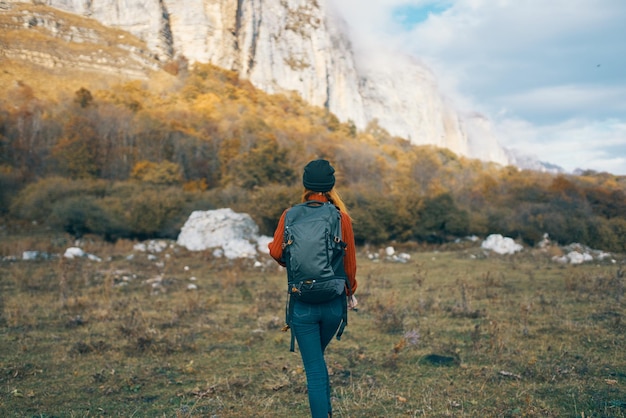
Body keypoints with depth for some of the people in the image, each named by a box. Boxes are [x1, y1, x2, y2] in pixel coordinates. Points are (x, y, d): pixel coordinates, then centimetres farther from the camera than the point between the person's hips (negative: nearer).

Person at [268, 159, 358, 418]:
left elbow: (276, 252, -10)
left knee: (314, 366, 7)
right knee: (317, 355, 27)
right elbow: (350, 262, 0)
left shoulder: (290, 215, -6)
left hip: (302, 303, -2)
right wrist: (351, 292, 16)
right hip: (333, 302, 2)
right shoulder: (341, 217, -6)